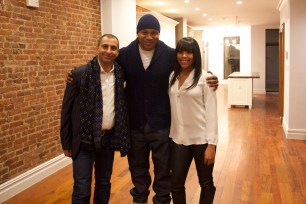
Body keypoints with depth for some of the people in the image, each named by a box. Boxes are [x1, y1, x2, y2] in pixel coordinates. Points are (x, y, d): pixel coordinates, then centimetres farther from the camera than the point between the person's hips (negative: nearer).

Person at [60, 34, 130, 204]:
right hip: (85, 140, -3)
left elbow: (123, 107, 7)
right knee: (82, 190, -1)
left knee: (104, 183, 18)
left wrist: (123, 137, 3)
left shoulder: (121, 74, 0)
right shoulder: (79, 74, -10)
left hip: (109, 139, 4)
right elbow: (67, 109, -5)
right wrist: (66, 142, -3)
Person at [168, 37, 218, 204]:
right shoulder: (172, 77, 6)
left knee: (206, 183, 12)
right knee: (175, 184, 9)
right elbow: (170, 107, 9)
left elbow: (211, 111, -11)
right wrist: (170, 134, 5)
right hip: (178, 139, 4)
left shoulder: (204, 77, -9)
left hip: (201, 139, -4)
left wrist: (211, 143, -14)